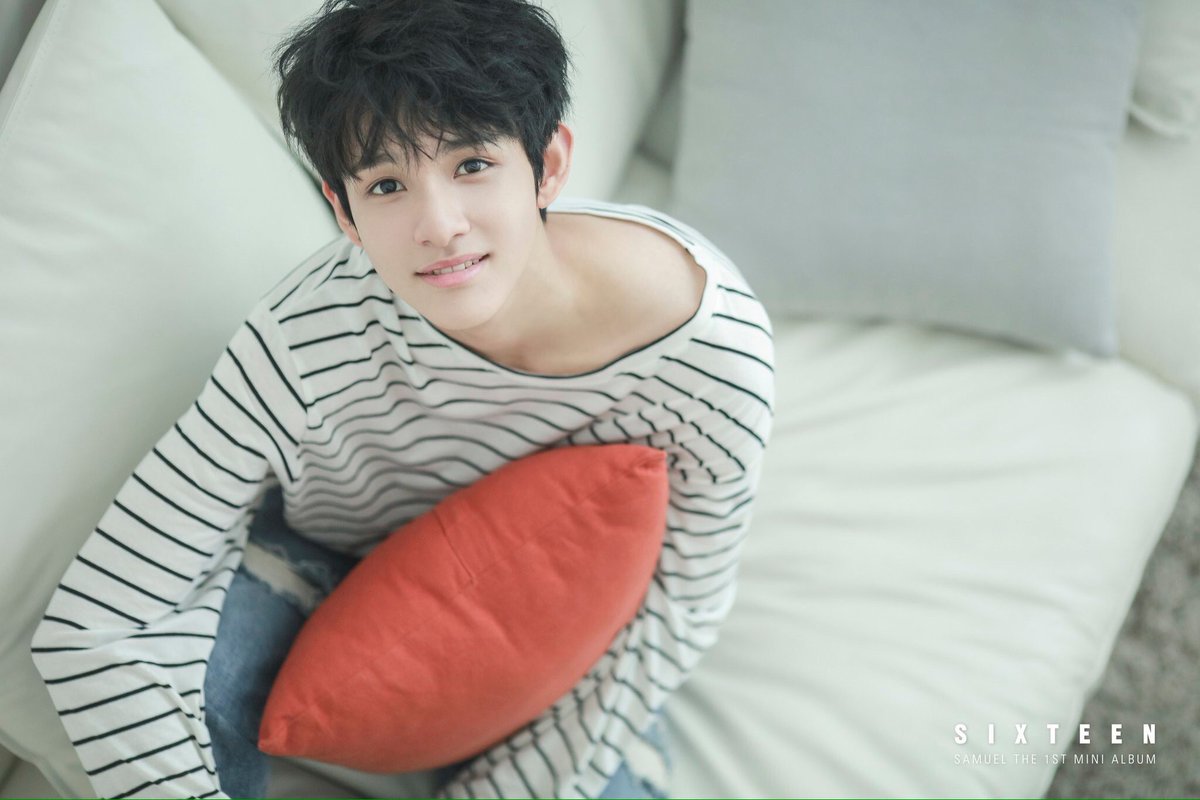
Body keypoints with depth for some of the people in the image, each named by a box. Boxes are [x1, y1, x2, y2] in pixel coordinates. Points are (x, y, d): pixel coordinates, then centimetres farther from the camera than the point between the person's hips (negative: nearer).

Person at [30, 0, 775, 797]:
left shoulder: (714, 349, -33)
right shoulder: (310, 336, -36)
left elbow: (677, 609, -16)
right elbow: (88, 629, -30)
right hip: (331, 550, -1)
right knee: (188, 688, -29)